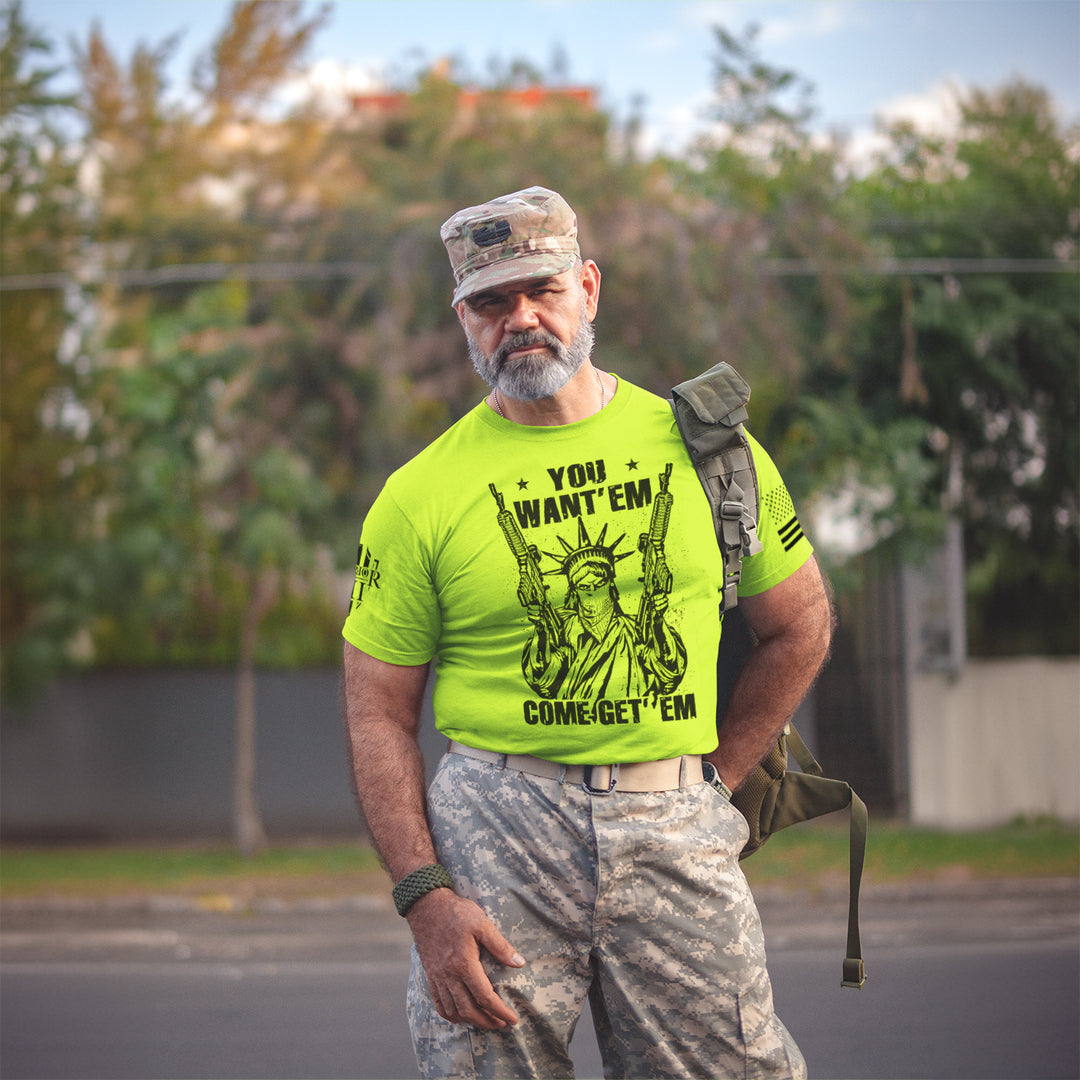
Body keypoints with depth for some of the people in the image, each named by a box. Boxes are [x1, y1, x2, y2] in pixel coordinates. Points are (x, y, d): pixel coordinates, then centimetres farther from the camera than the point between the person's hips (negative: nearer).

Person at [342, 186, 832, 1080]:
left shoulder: (701, 445, 6)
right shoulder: (423, 494, 1)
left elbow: (800, 627, 16)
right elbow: (378, 714, 1)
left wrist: (711, 784, 8)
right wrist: (426, 897, -10)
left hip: (678, 838, 1)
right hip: (495, 828, -1)